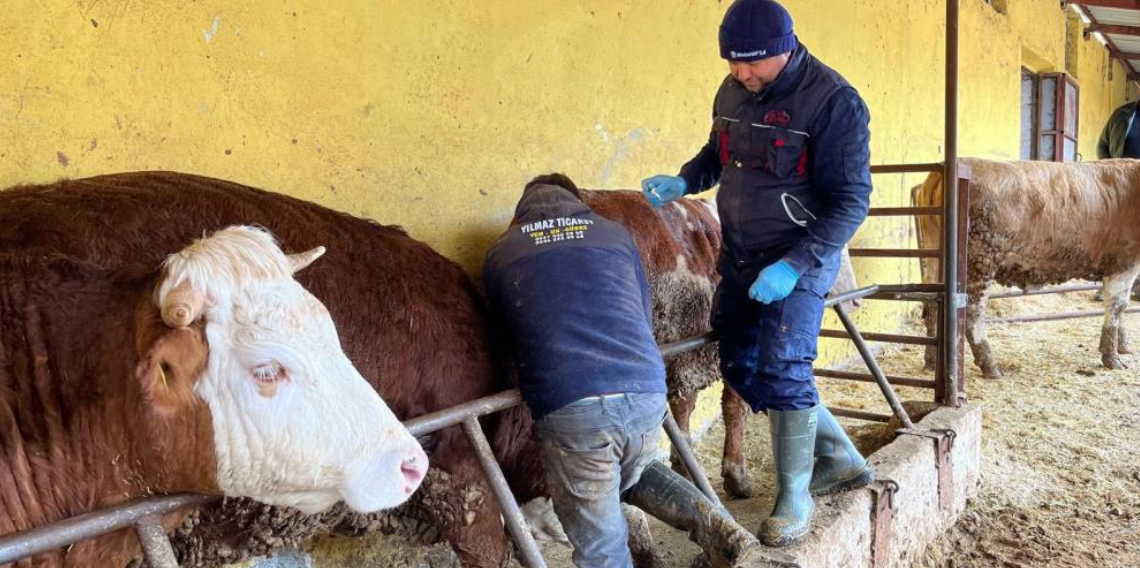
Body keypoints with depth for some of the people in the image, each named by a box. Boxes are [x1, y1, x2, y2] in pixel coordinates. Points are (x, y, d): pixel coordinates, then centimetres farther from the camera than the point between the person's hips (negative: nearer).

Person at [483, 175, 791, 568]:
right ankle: (720, 532, 15)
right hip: (646, 392, 4)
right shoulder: (615, 234, 21)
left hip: (568, 406, -3)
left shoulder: (499, 255, 16)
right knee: (632, 473, 35)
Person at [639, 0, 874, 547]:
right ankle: (840, 458, 27)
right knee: (741, 368, 11)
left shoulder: (834, 102, -18)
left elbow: (850, 202, -18)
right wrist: (683, 181, -1)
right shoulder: (733, 90, 2)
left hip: (799, 260, -7)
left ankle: (794, 497, 9)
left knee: (783, 372, -12)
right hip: (739, 256, 8)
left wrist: (796, 265, -27)